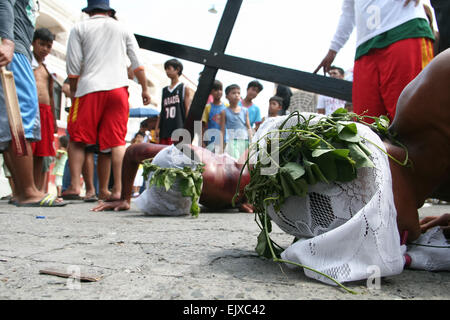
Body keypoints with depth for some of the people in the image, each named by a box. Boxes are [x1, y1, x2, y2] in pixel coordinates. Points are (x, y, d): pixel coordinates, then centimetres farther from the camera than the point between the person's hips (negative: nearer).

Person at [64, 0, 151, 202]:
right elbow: (137, 64, 11)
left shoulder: (79, 29, 12)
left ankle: (74, 184, -8)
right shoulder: (122, 29, 18)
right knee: (116, 142, 0)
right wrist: (145, 89, 15)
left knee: (77, 140, 5)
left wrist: (73, 90, 15)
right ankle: (117, 190, -6)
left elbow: (73, 65, 4)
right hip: (118, 88, 2)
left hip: (89, 88, -2)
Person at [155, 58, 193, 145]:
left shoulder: (185, 88, 5)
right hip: (165, 130, 6)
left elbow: (188, 109, -2)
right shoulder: (164, 90, 21)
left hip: (179, 129, -5)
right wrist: (157, 128, 10)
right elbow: (162, 111, 19)